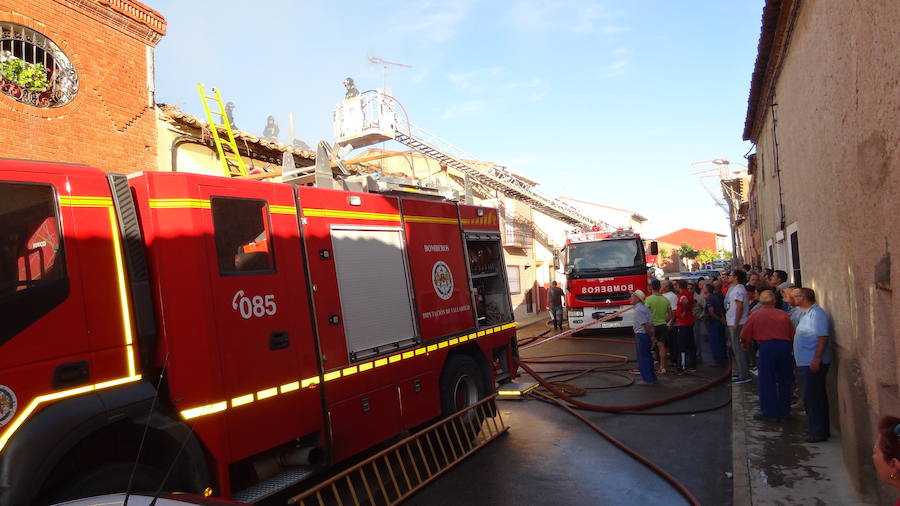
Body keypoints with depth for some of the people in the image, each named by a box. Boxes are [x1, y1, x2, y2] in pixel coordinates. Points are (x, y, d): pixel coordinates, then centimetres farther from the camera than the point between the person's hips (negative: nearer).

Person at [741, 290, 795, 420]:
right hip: (785, 345, 3)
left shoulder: (755, 315, 4)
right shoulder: (783, 314, 10)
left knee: (767, 380, 4)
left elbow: (744, 336, 3)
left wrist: (746, 344, 23)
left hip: (767, 346, -3)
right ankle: (784, 409, 24)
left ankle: (769, 411, 6)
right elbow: (792, 334, 10)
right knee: (784, 379, 16)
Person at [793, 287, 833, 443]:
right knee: (816, 397, 16)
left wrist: (816, 360, -25)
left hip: (813, 363, -10)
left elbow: (823, 338, -22)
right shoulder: (807, 314, 16)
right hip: (806, 362, 10)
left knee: (813, 398, -5)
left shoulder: (816, 313, -16)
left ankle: (818, 432, 3)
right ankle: (822, 430, 25)